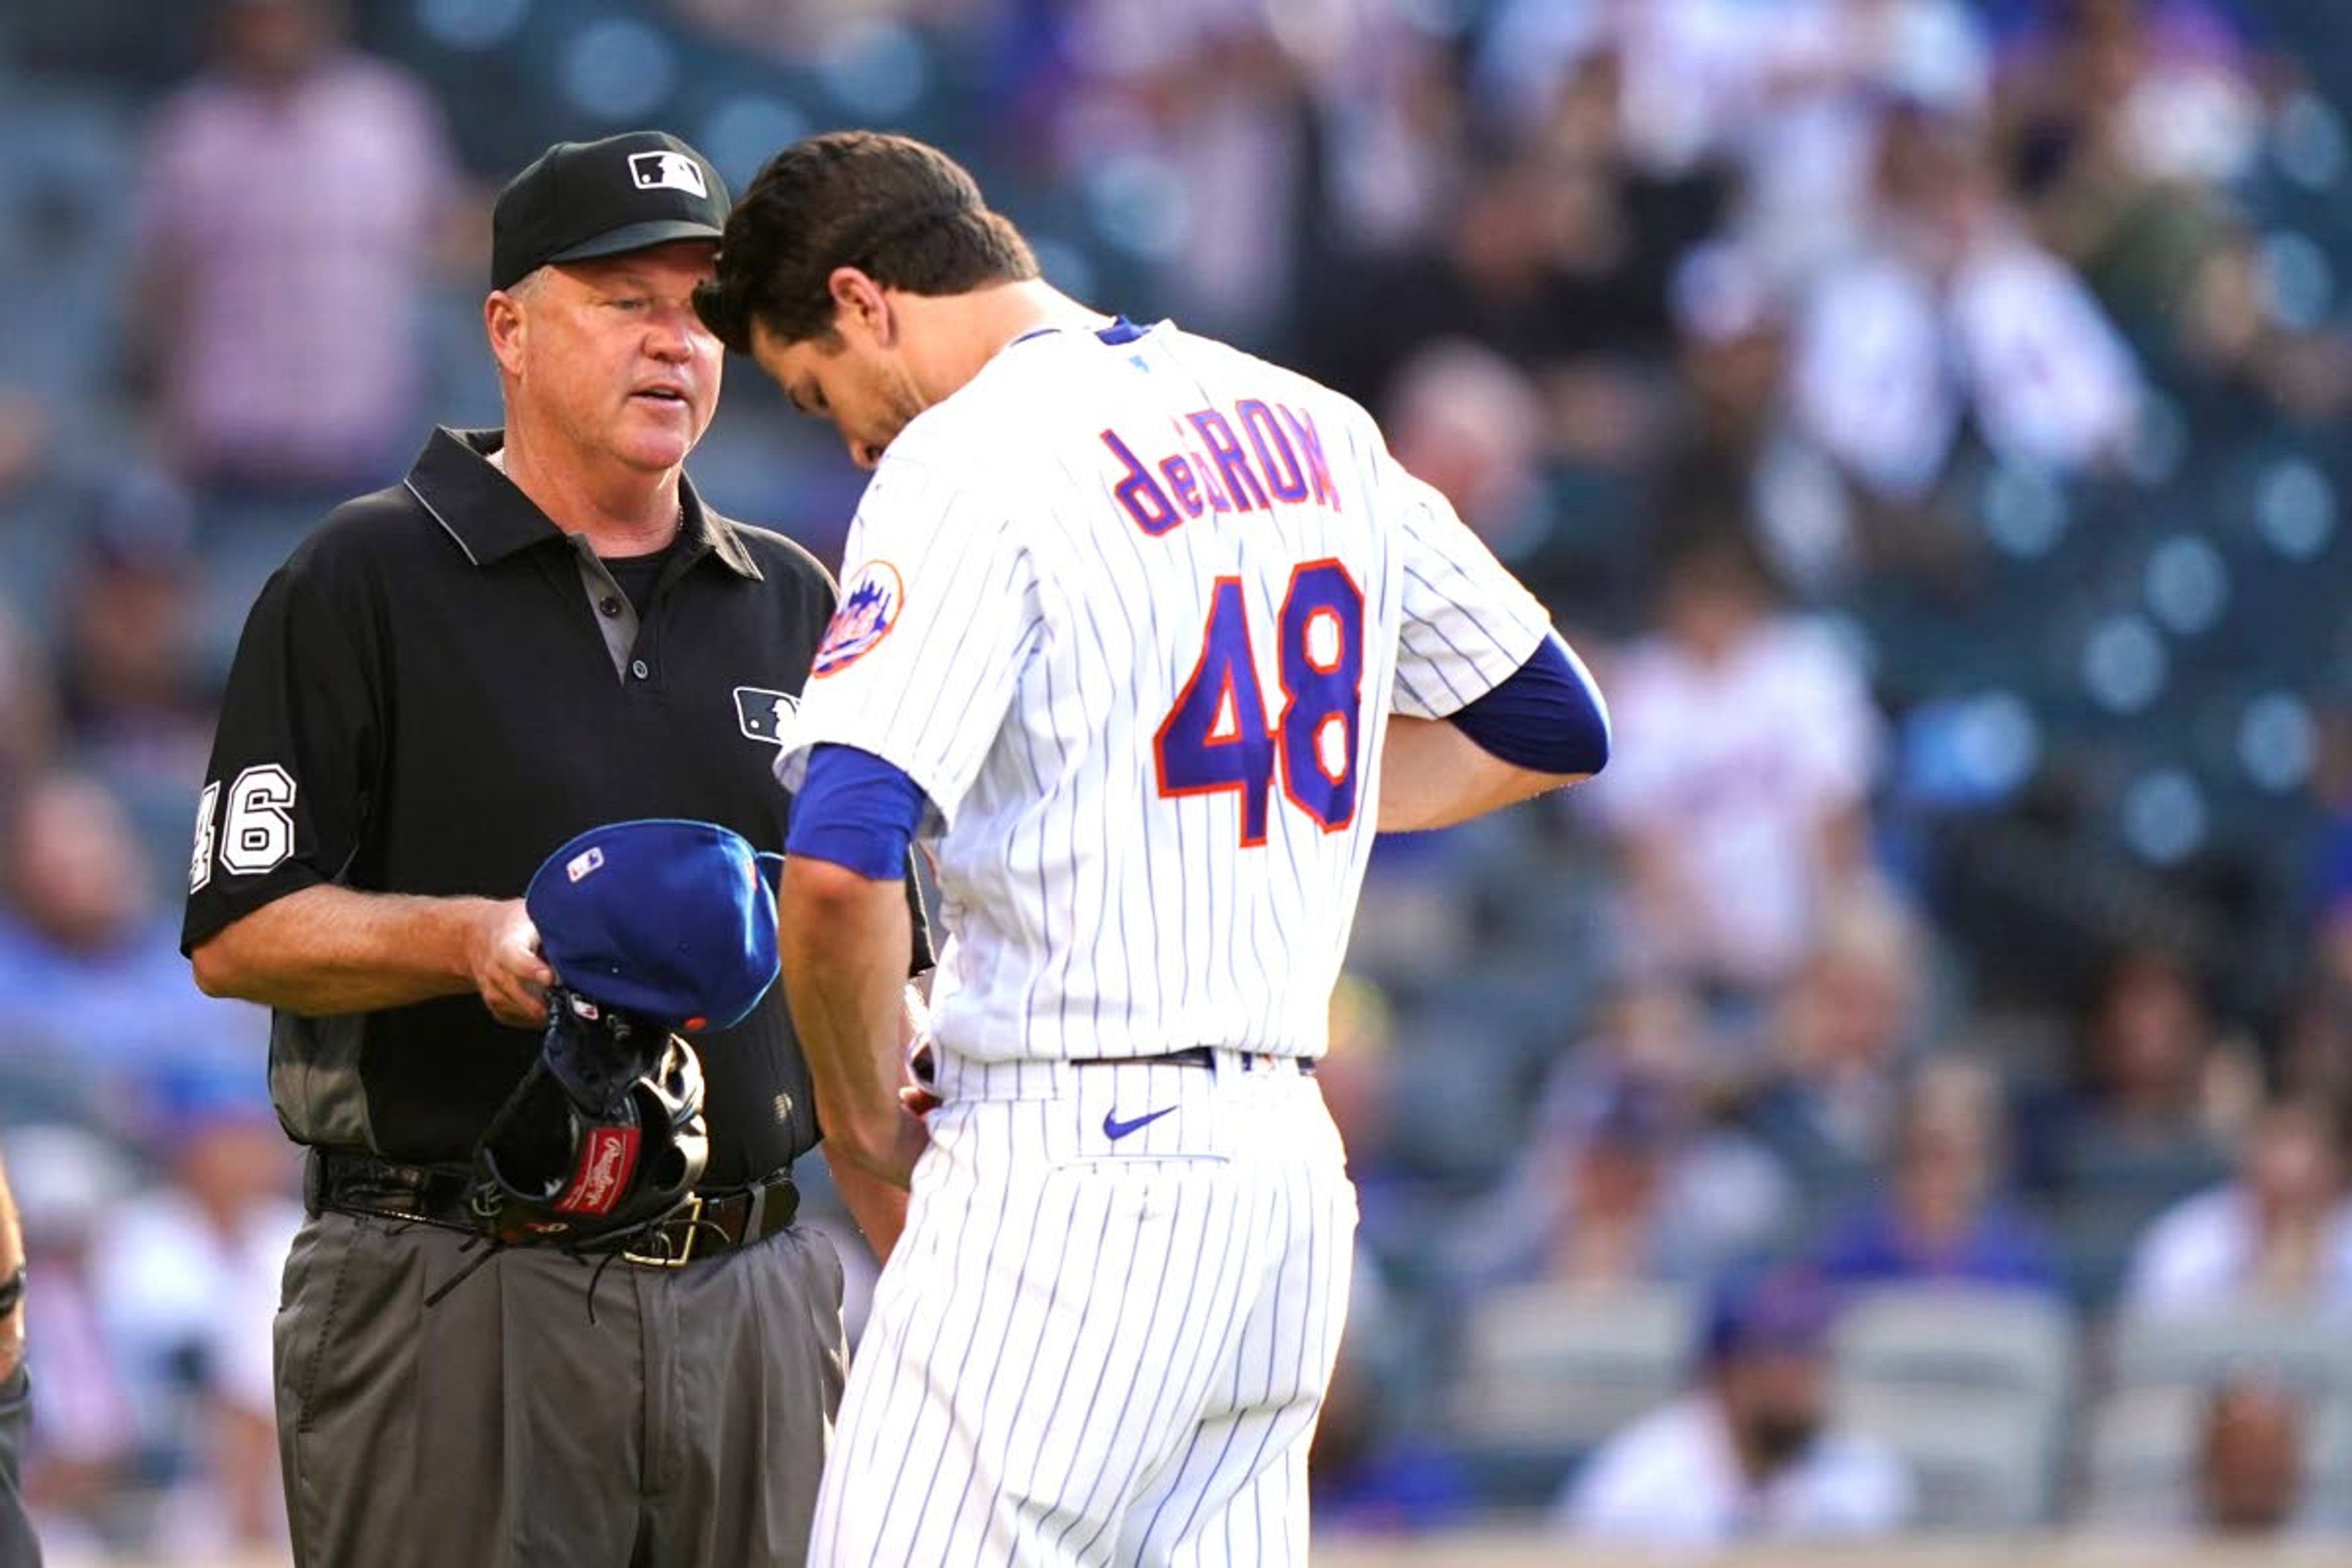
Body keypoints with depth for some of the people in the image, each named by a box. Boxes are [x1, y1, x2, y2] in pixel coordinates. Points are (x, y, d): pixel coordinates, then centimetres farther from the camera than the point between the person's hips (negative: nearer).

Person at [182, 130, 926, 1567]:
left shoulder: (794, 606, 16)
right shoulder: (362, 585, 1)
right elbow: (237, 934, -4)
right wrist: (471, 940, -22)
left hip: (758, 1287, 5)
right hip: (461, 1284, -5)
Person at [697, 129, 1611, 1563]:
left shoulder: (968, 464, -11)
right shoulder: (1310, 426, 13)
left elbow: (841, 868, -21)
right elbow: (1550, 730, 24)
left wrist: (860, 1112, -5)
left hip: (1073, 1174, -8)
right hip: (1290, 1166, 8)